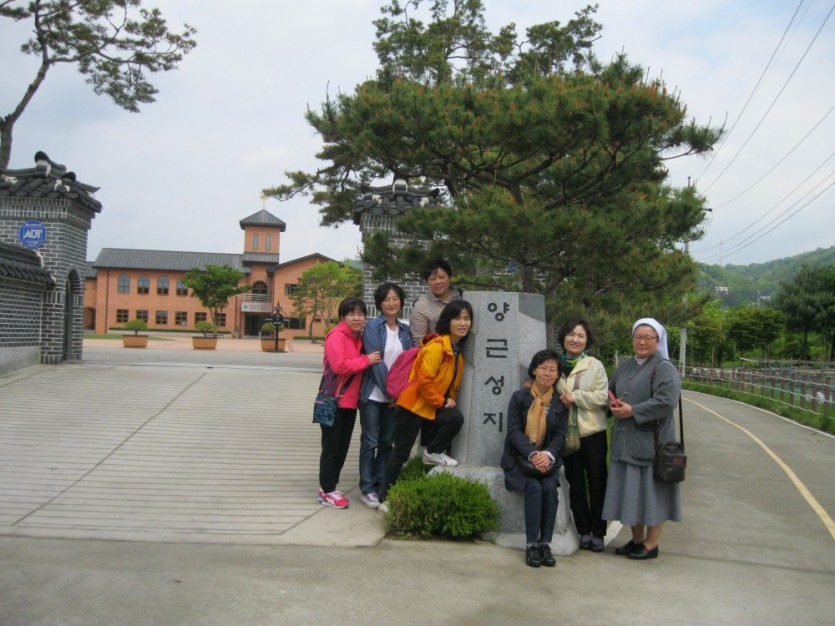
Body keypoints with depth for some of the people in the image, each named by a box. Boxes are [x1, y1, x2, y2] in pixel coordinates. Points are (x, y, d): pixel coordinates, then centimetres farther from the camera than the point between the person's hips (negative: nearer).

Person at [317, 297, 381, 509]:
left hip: (351, 401, 8)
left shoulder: (359, 338, 12)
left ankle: (331, 485, 28)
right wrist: (366, 360, -20)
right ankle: (326, 491, 12)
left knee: (343, 446, 15)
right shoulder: (336, 336, -15)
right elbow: (339, 365, -27)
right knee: (331, 447, 1)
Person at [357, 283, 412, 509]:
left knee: (387, 442, 11)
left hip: (396, 396, 5)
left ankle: (381, 486, 23)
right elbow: (376, 362, -13)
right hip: (373, 395, -5)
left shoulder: (405, 331, 7)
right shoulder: (372, 327, -8)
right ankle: (367, 488, 13)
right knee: (370, 442, 3)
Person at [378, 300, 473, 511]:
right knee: (401, 453, 0)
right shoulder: (436, 346, -21)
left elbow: (453, 382, 16)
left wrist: (449, 401, 0)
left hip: (433, 407, 8)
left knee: (456, 418, -20)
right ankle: (385, 498, 15)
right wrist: (442, 402, -15)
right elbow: (424, 380, -25)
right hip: (413, 405, -7)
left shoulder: (458, 350, 7)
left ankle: (433, 453, 3)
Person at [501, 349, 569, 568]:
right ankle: (531, 545, -19)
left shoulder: (560, 402, 6)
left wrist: (548, 454, -19)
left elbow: (561, 435, 1)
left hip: (546, 459, 2)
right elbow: (514, 431, -8)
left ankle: (545, 543, -15)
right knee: (534, 487, -27)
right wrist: (532, 454, -22)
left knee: (550, 488, -25)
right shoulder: (519, 397, 0)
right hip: (519, 458, -2)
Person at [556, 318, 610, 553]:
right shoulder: (557, 365, 7)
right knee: (575, 483, 10)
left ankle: (598, 532, 15)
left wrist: (576, 396, -17)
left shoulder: (595, 365, -2)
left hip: (593, 432, -2)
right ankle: (583, 531, 21)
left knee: (597, 482, 3)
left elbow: (603, 396, -9)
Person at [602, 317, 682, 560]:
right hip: (625, 441, 7)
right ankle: (636, 539, 26)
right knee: (630, 491, 12)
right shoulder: (625, 367, 14)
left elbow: (666, 401, -21)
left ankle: (651, 544, 14)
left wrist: (632, 411, -19)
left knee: (650, 490, 1)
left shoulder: (665, 369, -8)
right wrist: (613, 404, -1)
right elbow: (610, 390, 21)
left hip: (650, 440, -7)